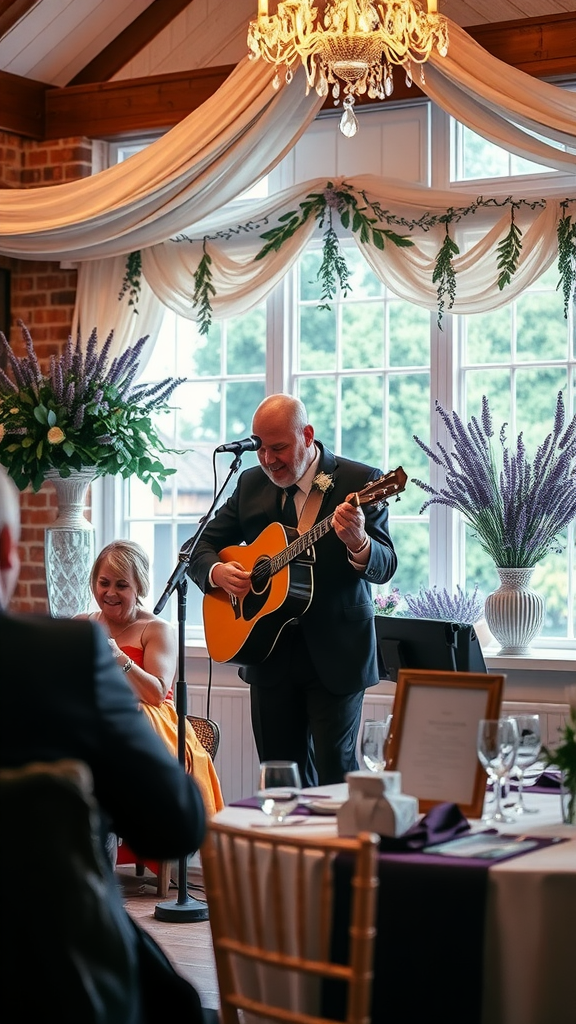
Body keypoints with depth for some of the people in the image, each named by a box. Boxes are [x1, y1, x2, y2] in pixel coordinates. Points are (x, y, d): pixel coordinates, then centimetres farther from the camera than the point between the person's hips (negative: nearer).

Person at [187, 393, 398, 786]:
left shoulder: (360, 482, -7)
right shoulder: (251, 483, 8)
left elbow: (385, 566, -14)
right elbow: (203, 545, 13)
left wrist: (358, 544, -36)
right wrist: (217, 571, -10)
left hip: (335, 654, -5)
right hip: (269, 650, 5)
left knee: (335, 767, -8)